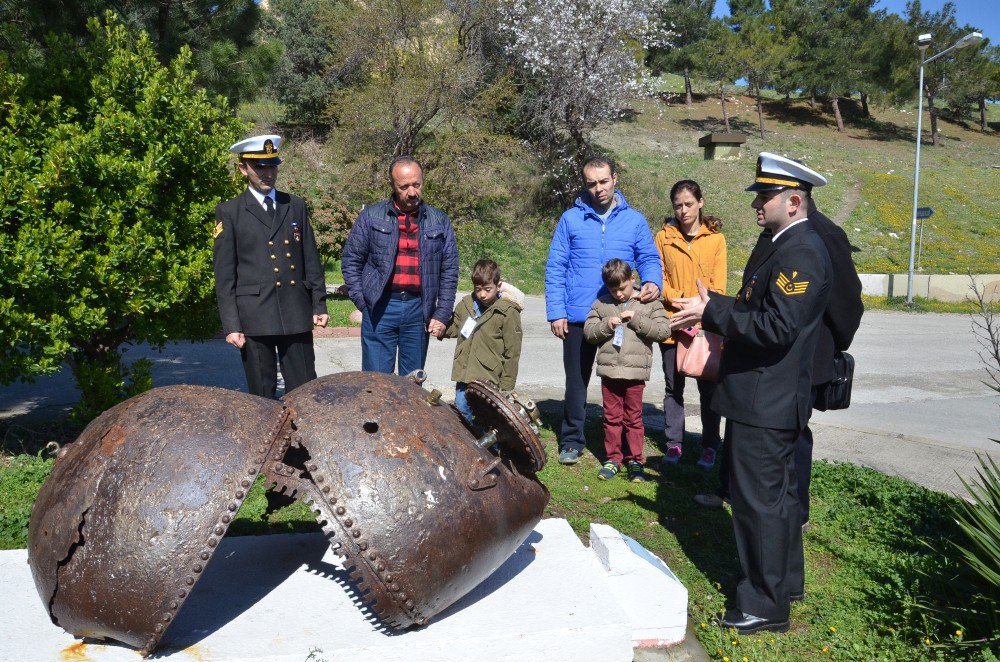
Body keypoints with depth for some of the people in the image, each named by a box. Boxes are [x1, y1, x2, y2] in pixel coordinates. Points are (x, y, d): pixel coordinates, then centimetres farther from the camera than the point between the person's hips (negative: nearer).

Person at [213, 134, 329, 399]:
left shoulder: (296, 206, 12)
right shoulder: (229, 212, 3)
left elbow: (311, 260, 14)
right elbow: (224, 275, -1)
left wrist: (319, 305, 8)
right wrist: (231, 325, -6)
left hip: (296, 316, 3)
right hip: (254, 318, -2)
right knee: (262, 396, 5)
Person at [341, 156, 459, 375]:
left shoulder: (439, 221, 7)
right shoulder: (371, 216, 3)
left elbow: (450, 269, 7)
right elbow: (351, 260, 5)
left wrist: (442, 314, 1)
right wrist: (362, 302, -3)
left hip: (418, 309, 2)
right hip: (379, 309, -1)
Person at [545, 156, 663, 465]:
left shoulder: (634, 220, 5)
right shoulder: (571, 219, 2)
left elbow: (649, 258, 6)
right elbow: (555, 268, 0)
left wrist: (653, 282, -17)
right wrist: (556, 312, -7)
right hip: (578, 316, -1)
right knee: (577, 380, 8)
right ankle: (572, 441, 21)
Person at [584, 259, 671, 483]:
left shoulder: (649, 303, 1)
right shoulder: (601, 304, 7)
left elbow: (663, 330, -5)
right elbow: (588, 331, 7)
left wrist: (637, 320, -14)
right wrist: (606, 325, -11)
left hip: (635, 372, -2)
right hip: (609, 371, 2)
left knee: (633, 418, 7)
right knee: (612, 417, 10)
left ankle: (635, 460, 18)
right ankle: (612, 458, 21)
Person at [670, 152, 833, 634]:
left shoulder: (801, 252, -19)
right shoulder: (779, 246, 13)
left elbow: (777, 327, -26)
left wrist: (712, 311, -22)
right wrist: (712, 307, 4)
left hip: (764, 405, -10)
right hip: (767, 399, 10)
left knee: (760, 500, 0)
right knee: (776, 494, 21)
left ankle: (766, 605, 13)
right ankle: (786, 580, 38)